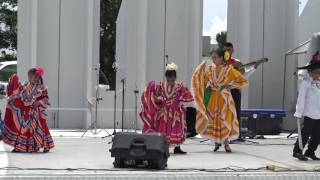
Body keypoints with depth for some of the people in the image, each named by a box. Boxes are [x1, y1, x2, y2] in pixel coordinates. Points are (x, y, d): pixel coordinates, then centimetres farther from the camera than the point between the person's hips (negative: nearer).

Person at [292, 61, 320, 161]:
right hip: (309, 114, -6)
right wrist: (299, 112, -12)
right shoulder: (306, 83, -6)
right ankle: (297, 152, 8)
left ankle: (310, 152, 21)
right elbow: (301, 98, -9)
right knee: (305, 134, -3)